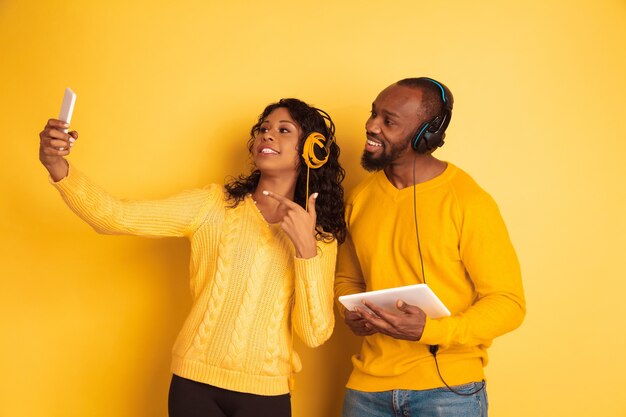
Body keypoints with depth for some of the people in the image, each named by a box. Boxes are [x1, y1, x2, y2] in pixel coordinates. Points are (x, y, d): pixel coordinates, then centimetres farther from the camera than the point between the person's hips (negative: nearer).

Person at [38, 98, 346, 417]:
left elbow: (315, 334, -8)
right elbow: (115, 217, -11)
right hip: (194, 383, 0)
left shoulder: (320, 237, 1)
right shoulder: (213, 205, -1)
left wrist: (305, 247, -18)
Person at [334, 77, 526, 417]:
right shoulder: (360, 197, 4)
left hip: (448, 387, -4)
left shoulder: (469, 201, -12)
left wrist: (429, 330, -23)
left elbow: (508, 302, -11)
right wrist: (351, 313, -3)